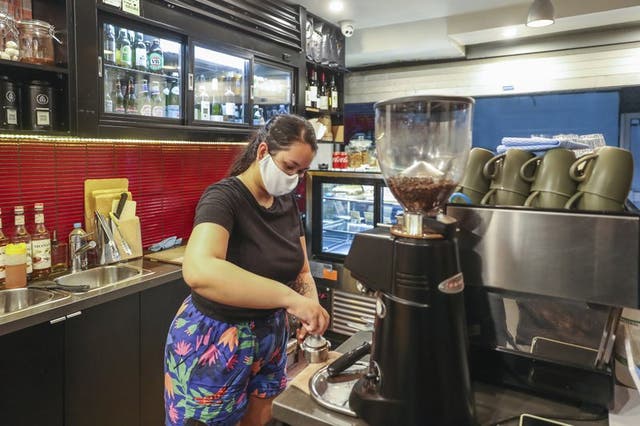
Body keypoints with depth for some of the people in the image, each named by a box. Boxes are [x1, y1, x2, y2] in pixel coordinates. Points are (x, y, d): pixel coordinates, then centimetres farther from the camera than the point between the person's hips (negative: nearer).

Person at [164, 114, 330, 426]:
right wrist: (290, 298, -45)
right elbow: (198, 271, -42)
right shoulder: (224, 196, -23)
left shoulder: (287, 202, 0)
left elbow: (301, 272, 3)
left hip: (269, 336, 7)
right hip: (214, 341, -7)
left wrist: (311, 305, -19)